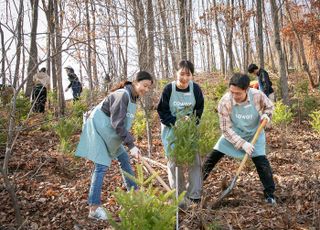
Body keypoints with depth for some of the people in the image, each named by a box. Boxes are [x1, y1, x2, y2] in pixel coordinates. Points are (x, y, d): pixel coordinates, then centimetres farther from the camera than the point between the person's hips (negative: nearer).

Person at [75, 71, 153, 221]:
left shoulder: (133, 97, 5)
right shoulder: (122, 95, -24)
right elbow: (118, 124, -27)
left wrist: (131, 144, 7)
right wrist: (131, 145, -26)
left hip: (110, 132, 10)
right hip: (99, 129, -10)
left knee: (124, 159, 16)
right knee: (102, 166, -12)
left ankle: (134, 191, 33)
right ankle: (94, 208, -7)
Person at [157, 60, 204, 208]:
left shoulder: (195, 88, -10)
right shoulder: (169, 89, -16)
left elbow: (199, 109, 1)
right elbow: (162, 112, -10)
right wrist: (176, 122, -22)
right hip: (171, 129, -2)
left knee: (194, 160, 1)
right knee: (174, 162, 1)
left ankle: (194, 195, 13)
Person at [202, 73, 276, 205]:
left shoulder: (257, 95, -26)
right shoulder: (225, 101, -29)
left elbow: (269, 106, -2)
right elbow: (226, 128, -24)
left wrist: (266, 115, -25)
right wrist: (242, 143, -29)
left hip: (254, 135, 0)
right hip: (231, 135, 0)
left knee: (262, 163, -10)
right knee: (213, 157, -1)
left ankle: (269, 194, 10)